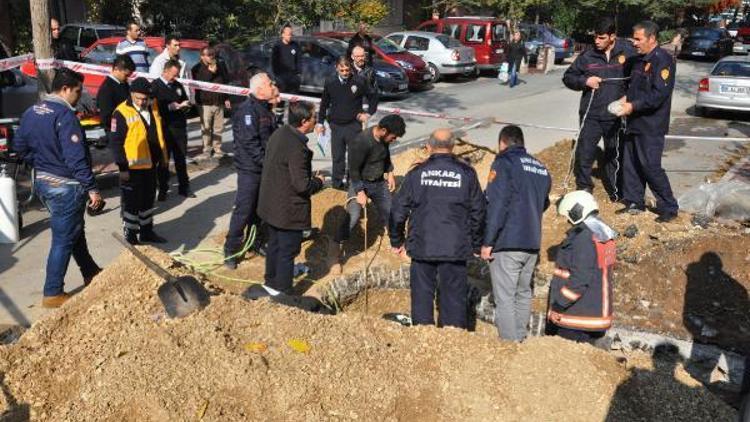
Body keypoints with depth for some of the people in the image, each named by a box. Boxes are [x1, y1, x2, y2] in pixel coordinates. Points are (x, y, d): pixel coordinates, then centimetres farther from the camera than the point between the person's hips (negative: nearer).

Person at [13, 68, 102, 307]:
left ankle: (91, 274, 38)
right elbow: (76, 157, -25)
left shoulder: (31, 112, 7)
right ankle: (53, 294, 10)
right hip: (65, 187, -9)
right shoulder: (65, 115, -21)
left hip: (43, 182, 9)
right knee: (63, 239, 2)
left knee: (74, 230, 23)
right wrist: (92, 188, -22)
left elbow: (19, 146, 15)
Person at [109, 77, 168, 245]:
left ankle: (147, 232, 32)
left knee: (148, 200, 18)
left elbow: (159, 133, 17)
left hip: (151, 164, 7)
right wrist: (122, 167, -16)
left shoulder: (153, 108, 6)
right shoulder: (122, 113, -15)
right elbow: (115, 142, -15)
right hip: (133, 167, -7)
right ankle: (130, 237, 14)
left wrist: (163, 156, 17)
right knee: (131, 203, 3)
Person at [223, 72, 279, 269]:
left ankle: (255, 243, 31)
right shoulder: (247, 110, -16)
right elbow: (250, 142, -23)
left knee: (259, 208, 17)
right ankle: (231, 250, 5)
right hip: (250, 169, -9)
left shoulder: (265, 109, 14)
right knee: (243, 210, -5)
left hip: (265, 169, 9)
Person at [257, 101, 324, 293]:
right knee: (288, 250, 6)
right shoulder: (297, 147, -28)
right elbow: (302, 185, -27)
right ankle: (282, 291, 18)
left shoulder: (279, 134, 0)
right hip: (289, 210, -9)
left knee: (275, 244, 25)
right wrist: (318, 181, -6)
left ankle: (271, 280, 42)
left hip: (272, 204, 9)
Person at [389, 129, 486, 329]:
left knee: (422, 297, 9)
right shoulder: (466, 173, 2)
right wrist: (476, 245, 15)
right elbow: (478, 212, 5)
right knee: (454, 298, 7)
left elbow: (398, 210, 4)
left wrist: (397, 241, 16)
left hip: (422, 247, 0)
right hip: (456, 249, 0)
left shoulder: (417, 173, 2)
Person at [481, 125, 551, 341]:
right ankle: (520, 338, 25)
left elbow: (496, 205, -15)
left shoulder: (504, 163, -7)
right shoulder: (541, 168, 14)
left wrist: (487, 242, -14)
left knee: (505, 298, -2)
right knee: (523, 293, 18)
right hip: (533, 243, 7)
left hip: (507, 243, -7)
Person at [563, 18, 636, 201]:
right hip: (591, 115, 1)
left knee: (614, 155, 13)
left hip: (616, 116, 0)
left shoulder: (628, 51, -5)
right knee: (584, 153, -1)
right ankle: (583, 188, 19)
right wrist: (585, 81, -11)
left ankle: (616, 192, 30)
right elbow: (568, 77, 7)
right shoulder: (588, 56, -1)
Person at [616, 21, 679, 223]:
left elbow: (659, 94, -22)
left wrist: (633, 106, -21)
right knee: (631, 163, 13)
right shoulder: (641, 59, 14)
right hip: (635, 123, 9)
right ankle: (634, 202, 26)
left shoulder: (662, 60, -15)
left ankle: (669, 208, 6)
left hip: (652, 125, -9)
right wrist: (626, 98, 6)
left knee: (651, 166, -7)